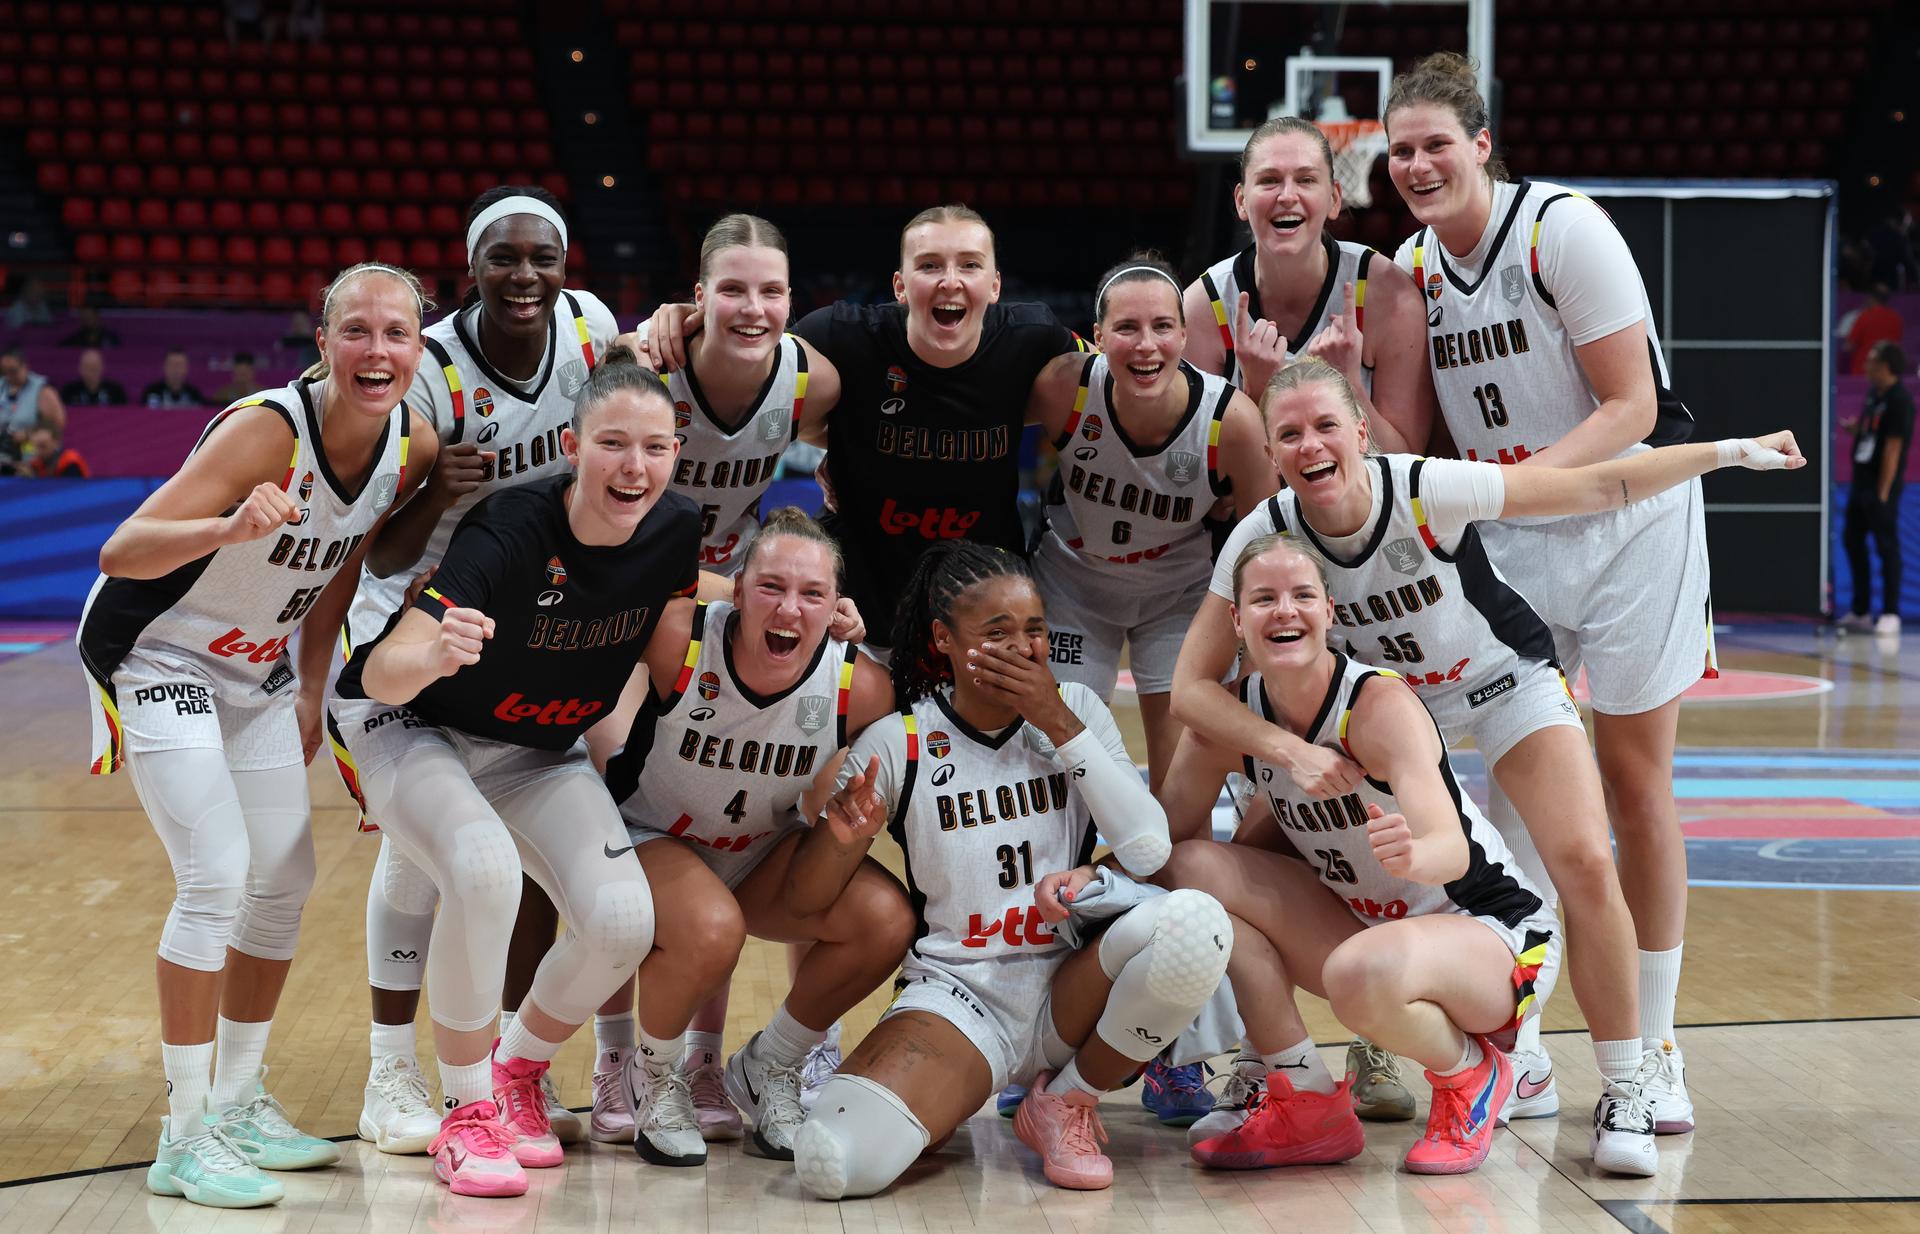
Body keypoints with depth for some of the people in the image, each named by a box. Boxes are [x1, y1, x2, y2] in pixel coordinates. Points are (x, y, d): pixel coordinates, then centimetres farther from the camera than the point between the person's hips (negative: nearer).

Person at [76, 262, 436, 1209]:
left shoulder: (414, 447, -10)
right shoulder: (268, 428, -30)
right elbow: (119, 552, -37)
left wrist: (311, 698, 9)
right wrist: (229, 529, -54)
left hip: (255, 669, 7)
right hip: (154, 656, -7)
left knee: (286, 883, 8)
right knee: (217, 878, -16)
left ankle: (238, 1103, 24)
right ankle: (185, 1137, -7)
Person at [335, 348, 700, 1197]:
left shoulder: (674, 531, -16)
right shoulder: (512, 530, -31)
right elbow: (382, 673, -39)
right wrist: (432, 655, -63)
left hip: (542, 756, 5)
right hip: (418, 734, -5)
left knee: (624, 921, -16)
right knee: (485, 874, -34)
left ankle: (516, 1070, 15)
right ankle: (466, 1115, -12)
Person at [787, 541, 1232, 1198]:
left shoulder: (1077, 710, 5)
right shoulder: (897, 744, -2)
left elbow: (1150, 850, -8)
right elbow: (803, 897, 0)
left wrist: (1059, 724, -11)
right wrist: (844, 838, -24)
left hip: (1068, 987, 3)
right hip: (956, 994, -3)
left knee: (1195, 923, -31)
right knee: (834, 1162, -32)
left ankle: (1066, 1101, -6)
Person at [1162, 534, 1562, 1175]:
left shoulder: (1380, 704, -25)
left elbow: (1453, 849, -38)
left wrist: (1410, 856, -61)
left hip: (1497, 935, -7)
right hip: (1368, 929, 7)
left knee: (1361, 973, -39)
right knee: (1194, 868, -12)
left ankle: (1471, 1076, -2)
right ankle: (1309, 1110, -4)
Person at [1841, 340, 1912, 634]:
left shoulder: (1899, 400, -15)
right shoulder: (1873, 392, 11)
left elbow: (1892, 448, -17)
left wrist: (1882, 493, -18)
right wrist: (1854, 427, -1)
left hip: (1881, 486, -9)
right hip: (1861, 480, 9)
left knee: (1886, 547, -3)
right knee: (1853, 543, 13)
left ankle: (1890, 614, 3)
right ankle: (1859, 612, 22)